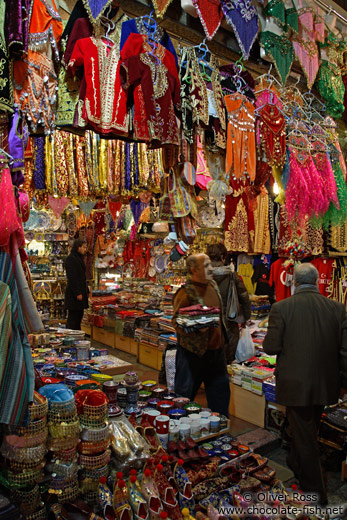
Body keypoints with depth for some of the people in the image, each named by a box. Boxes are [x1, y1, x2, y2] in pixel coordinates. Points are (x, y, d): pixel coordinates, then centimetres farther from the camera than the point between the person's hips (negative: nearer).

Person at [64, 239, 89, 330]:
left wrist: (86, 291, 18)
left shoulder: (79, 258, 18)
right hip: (74, 295, -10)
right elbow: (72, 278, -19)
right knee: (73, 317, -5)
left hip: (80, 291, 10)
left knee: (79, 316, 12)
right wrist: (77, 293, -21)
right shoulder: (71, 259, -12)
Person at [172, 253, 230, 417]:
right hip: (193, 352, -8)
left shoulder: (213, 284, 7)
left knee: (221, 388, 18)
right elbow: (176, 321, -19)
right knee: (185, 392, 6)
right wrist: (196, 328, -34)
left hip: (215, 349, 8)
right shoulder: (186, 292, -18)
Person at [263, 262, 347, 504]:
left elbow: (270, 347, -13)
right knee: (309, 431, 27)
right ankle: (296, 463, 51)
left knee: (305, 436, 12)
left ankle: (316, 490, 25)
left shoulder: (281, 308, -15)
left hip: (295, 383, -5)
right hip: (325, 384, 5)